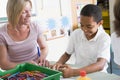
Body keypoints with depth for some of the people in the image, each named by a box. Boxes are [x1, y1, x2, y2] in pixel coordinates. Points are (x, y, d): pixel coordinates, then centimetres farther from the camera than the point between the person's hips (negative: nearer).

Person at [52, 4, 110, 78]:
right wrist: (59, 63, -10)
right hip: (78, 73, 3)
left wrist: (73, 72, -38)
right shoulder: (75, 34, -2)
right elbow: (67, 54, 11)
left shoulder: (105, 38, -14)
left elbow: (100, 65, -27)